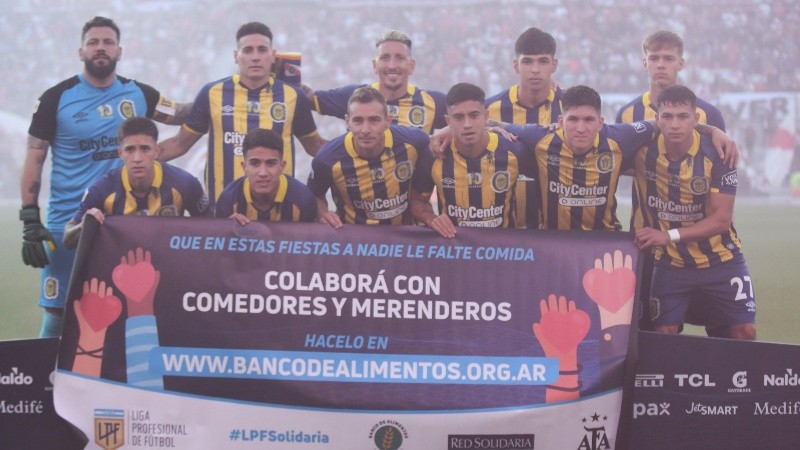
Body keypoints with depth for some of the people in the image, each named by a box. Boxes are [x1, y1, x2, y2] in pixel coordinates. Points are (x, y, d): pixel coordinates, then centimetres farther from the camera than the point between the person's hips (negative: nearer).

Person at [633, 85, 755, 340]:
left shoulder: (716, 154, -18)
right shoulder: (643, 151, -13)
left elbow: (722, 219, -18)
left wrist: (670, 235, -24)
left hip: (720, 260, -1)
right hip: (670, 262, 1)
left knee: (744, 332, -4)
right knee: (663, 334, -3)